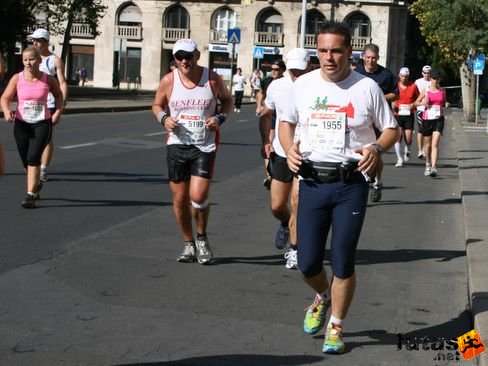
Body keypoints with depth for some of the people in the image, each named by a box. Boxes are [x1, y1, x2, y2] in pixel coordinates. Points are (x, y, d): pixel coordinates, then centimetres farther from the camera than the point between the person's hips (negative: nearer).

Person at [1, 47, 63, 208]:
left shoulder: (48, 79, -4)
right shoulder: (17, 78, -5)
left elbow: (58, 94, 14)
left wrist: (58, 112, 0)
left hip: (42, 123, -2)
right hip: (21, 124, 2)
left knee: (33, 157, -17)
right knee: (26, 161, 12)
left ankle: (30, 196, -15)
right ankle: (36, 184, 42)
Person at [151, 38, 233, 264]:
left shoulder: (212, 79, -5)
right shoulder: (168, 81, -2)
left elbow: (227, 100, 12)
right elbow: (157, 105, 12)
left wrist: (220, 118, -7)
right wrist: (164, 118, -9)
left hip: (205, 146, -2)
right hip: (177, 144, 2)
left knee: (198, 197, -13)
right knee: (180, 199, 6)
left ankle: (201, 238, 15)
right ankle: (188, 244, 25)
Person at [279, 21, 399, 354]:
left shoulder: (367, 87, -3)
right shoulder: (303, 85, 4)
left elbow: (391, 129, 6)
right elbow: (286, 122, 18)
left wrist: (376, 148, -16)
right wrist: (289, 147, -3)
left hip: (351, 183, -2)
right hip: (312, 183, 2)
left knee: (343, 263, 2)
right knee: (308, 263, 4)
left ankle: (336, 327, 22)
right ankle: (322, 298, 39)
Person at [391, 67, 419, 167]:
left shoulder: (413, 86, 2)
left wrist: (413, 104, -8)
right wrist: (393, 104, -6)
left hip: (409, 115, 0)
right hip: (398, 114, 0)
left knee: (408, 139, -2)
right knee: (398, 137, -9)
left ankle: (407, 150, 33)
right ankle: (400, 159, 0)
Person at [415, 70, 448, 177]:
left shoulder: (442, 91, 7)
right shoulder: (426, 90, 3)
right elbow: (416, 102, 10)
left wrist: (446, 104, -3)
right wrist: (423, 103, -11)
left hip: (439, 119, -1)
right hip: (427, 119, 1)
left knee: (435, 144, -14)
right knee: (427, 144, 11)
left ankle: (434, 168, -22)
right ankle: (428, 164, 34)